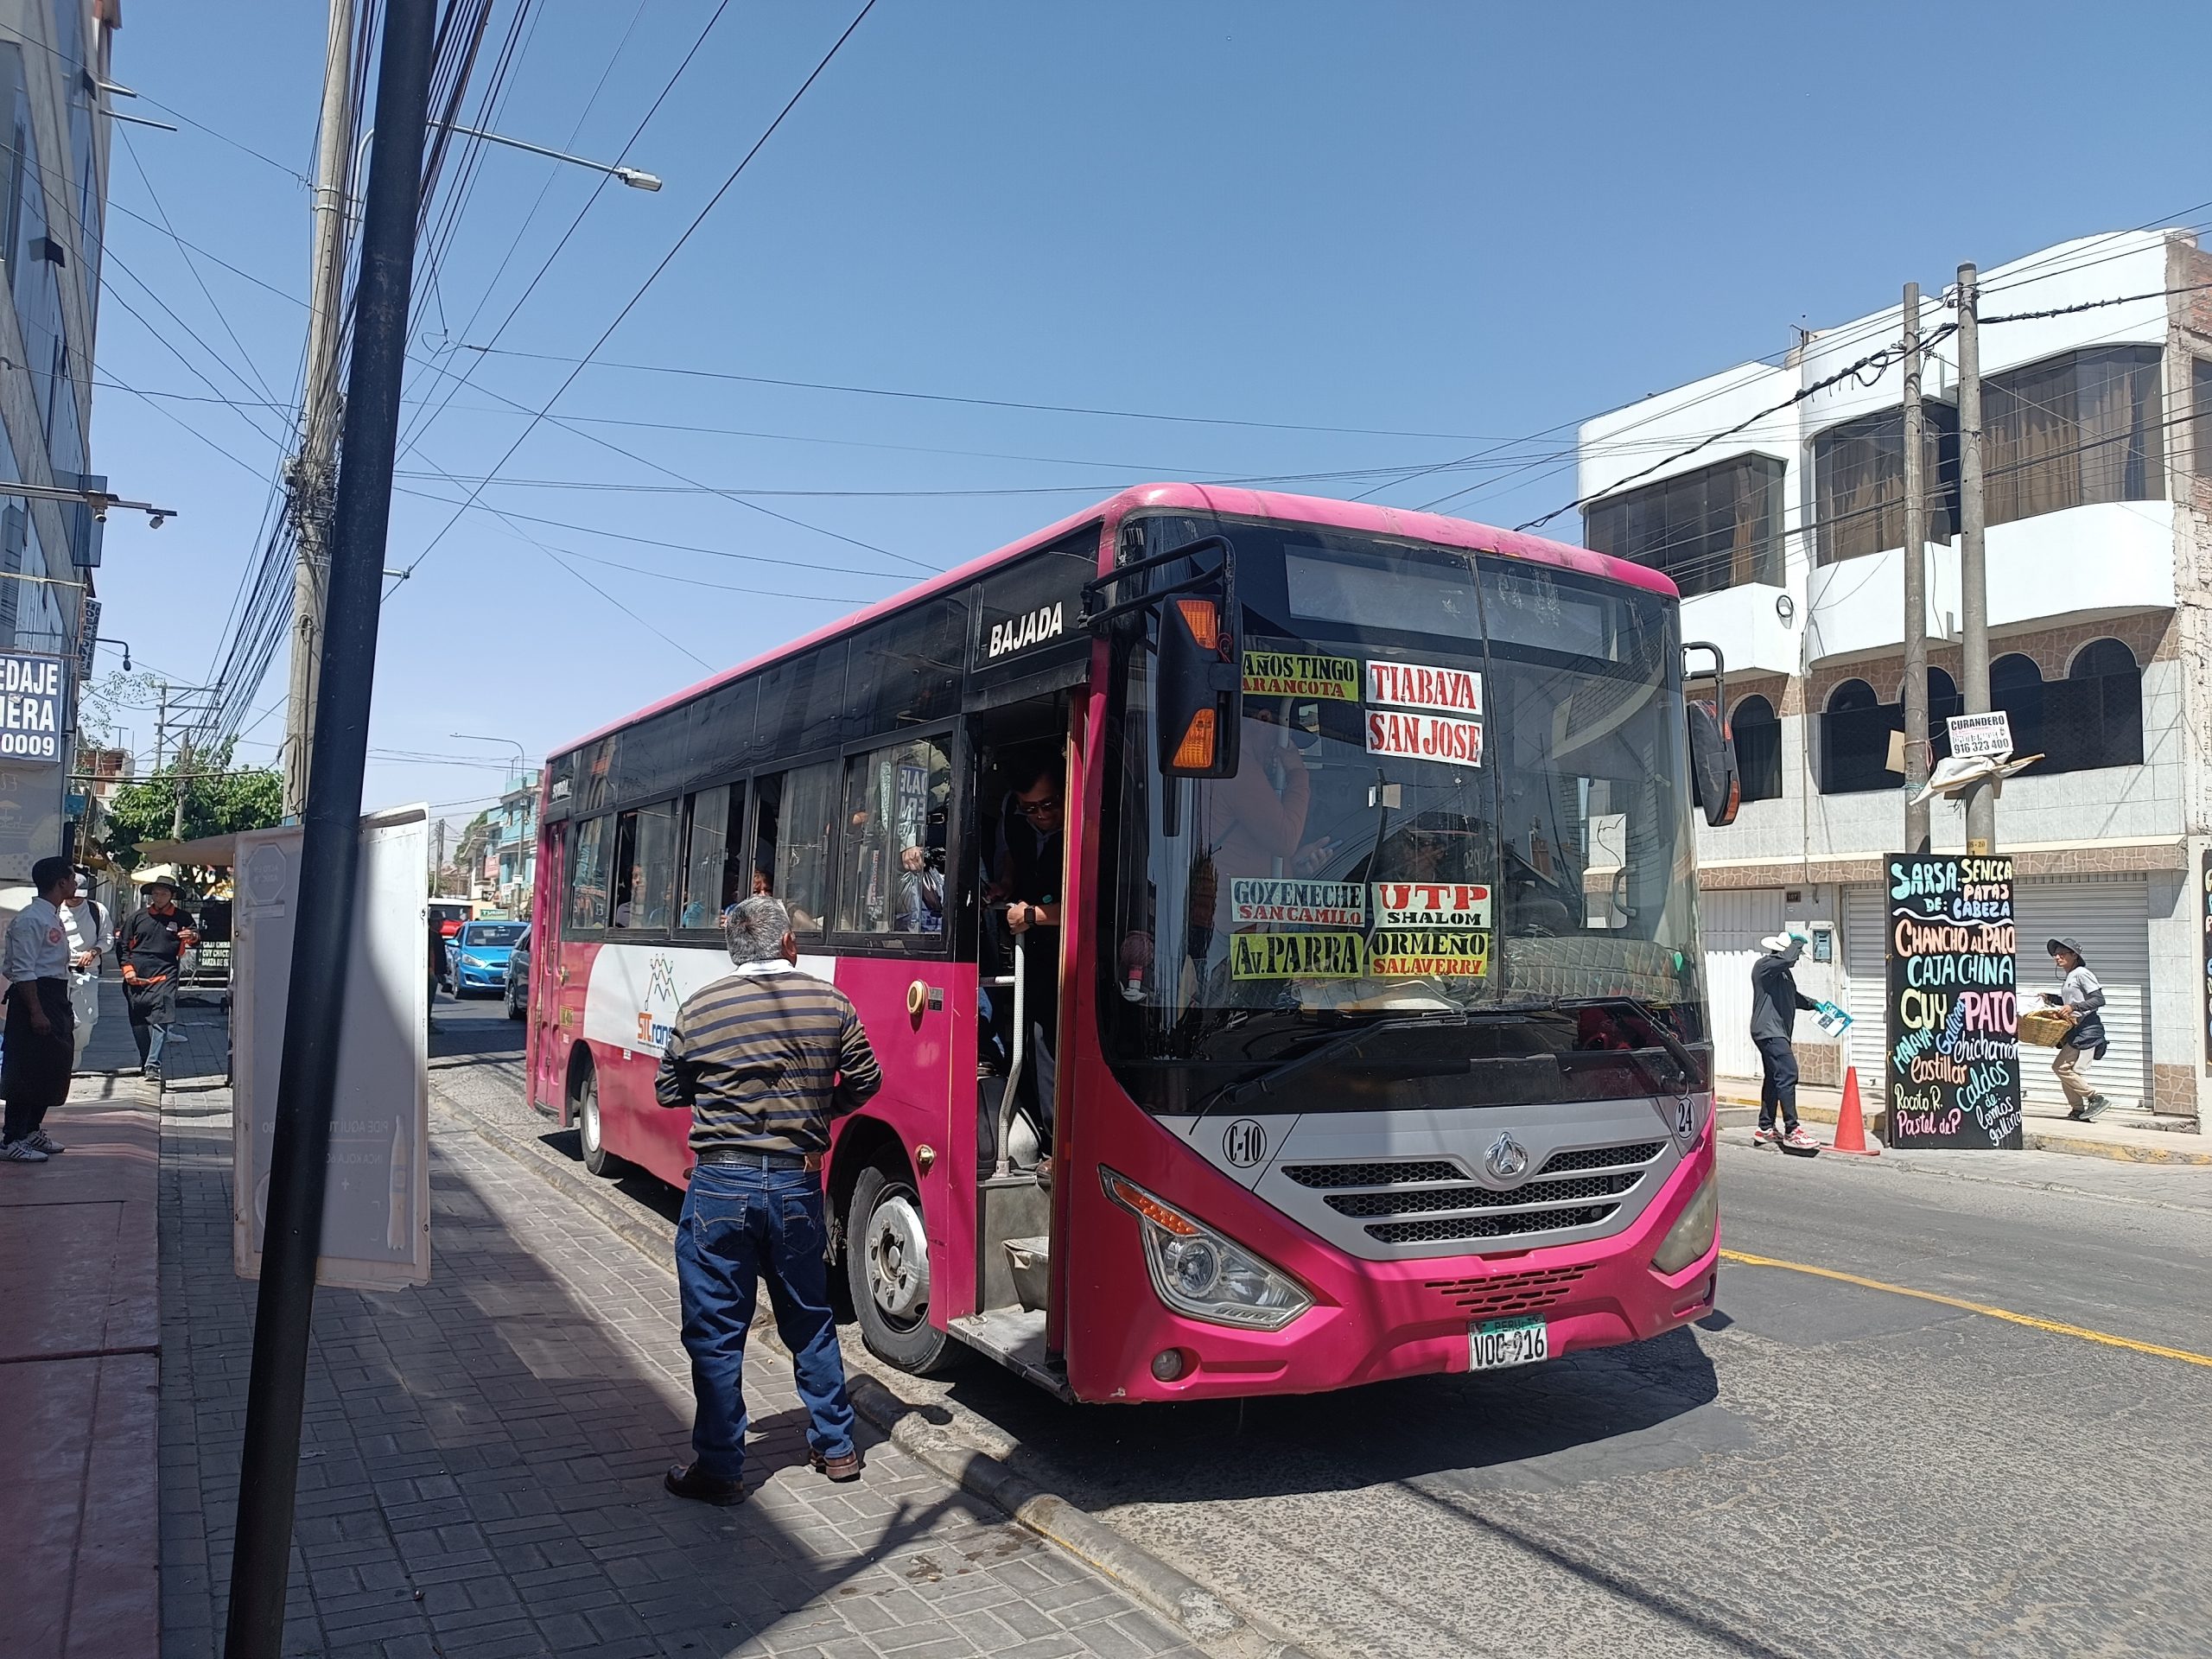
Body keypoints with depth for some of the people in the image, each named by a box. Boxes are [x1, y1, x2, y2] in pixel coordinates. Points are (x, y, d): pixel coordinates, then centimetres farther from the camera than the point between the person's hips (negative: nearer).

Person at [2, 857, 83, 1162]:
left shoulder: (54, 917, 14)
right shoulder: (30, 919, -15)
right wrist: (36, 1011, -23)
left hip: (55, 999, 10)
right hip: (33, 998, -10)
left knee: (53, 1068, 15)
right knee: (26, 1071, -5)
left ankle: (32, 1130, 26)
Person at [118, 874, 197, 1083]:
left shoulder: (181, 919, 7)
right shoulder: (138, 916, 10)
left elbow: (195, 940, 7)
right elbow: (122, 944, 14)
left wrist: (192, 938, -18)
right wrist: (127, 968, 3)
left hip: (164, 977, -3)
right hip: (137, 978, 3)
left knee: (162, 1019, -17)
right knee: (138, 1023, 9)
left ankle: (153, 1065, -20)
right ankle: (144, 1063, 24)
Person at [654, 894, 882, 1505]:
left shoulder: (699, 1009, -5)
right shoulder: (830, 1003, -3)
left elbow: (668, 1093, 6)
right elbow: (865, 1079, 7)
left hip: (720, 1187, -2)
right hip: (799, 1185, 2)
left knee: (715, 1333, 10)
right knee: (810, 1321, 19)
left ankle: (719, 1468, 17)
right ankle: (837, 1448, 29)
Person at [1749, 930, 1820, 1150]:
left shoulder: (1783, 971, 20)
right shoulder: (1764, 966, -11)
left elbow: (1793, 996, 34)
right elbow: (1786, 958, -30)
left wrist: (1812, 1004, 18)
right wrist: (1797, 941, -12)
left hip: (1777, 1033, 11)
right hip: (1769, 1031, -11)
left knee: (1774, 1078, 13)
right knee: (1788, 1074, -16)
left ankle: (1765, 1128, 19)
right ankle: (1791, 1131, -17)